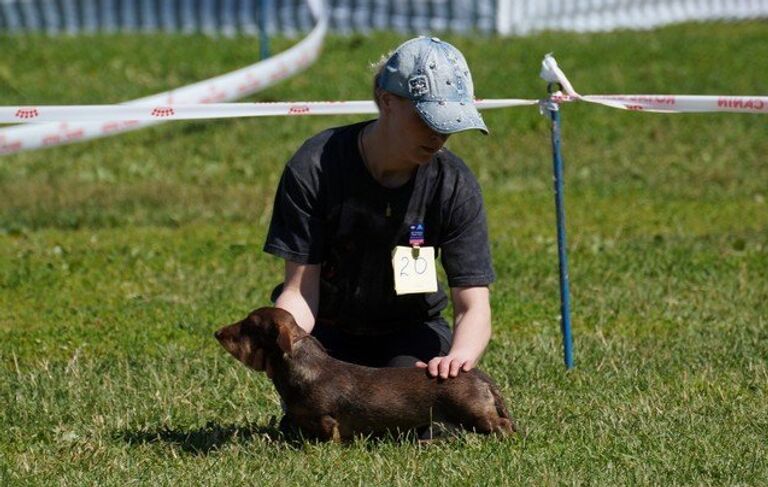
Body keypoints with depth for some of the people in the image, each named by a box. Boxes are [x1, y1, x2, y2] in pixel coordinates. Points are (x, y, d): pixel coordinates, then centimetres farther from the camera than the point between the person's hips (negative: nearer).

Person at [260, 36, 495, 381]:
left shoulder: (454, 184, -17)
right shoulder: (314, 168, -21)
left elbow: (473, 305, -20)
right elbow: (299, 291, -20)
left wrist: (460, 355, -45)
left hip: (409, 331, 1)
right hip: (328, 332, -1)